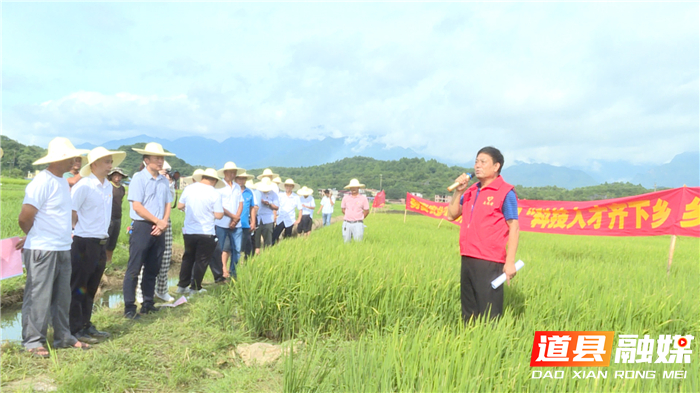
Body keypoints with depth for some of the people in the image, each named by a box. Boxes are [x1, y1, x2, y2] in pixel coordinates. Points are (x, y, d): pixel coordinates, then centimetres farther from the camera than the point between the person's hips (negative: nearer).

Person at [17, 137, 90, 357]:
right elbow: (24, 218, -14)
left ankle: (63, 337, 24)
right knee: (39, 297, 1)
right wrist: (34, 237, 3)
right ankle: (33, 341, 14)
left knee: (62, 297, 14)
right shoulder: (42, 182, -15)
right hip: (42, 250, -8)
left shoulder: (62, 182, 13)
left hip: (62, 249, 8)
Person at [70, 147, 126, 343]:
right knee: (78, 287, 3)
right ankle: (76, 329, 12)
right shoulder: (83, 186, -14)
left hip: (101, 243, 8)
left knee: (91, 287, 16)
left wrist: (105, 239, 14)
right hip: (84, 243, -8)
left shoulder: (108, 186, 10)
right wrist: (78, 231, -8)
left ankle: (86, 325, 27)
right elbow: (70, 211, -16)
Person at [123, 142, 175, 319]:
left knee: (152, 269, 12)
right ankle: (129, 308, 4)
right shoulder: (139, 178, -7)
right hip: (142, 227, -6)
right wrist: (158, 221, -11)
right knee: (134, 269, -2)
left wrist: (164, 222, -5)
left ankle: (148, 304, 21)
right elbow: (137, 206, -12)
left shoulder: (164, 180, 11)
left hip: (159, 229, 6)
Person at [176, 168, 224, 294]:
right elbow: (218, 215, -14)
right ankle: (195, 288, 13)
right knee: (201, 261, 8)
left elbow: (180, 206, 7)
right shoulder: (215, 194, -13)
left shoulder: (188, 188, -1)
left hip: (188, 231, 4)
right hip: (206, 233, -4)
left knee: (188, 258, 19)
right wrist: (222, 208, 6)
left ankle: (182, 286, 23)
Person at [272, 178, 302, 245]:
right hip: (280, 220, 1)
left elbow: (300, 209, 5)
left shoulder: (296, 197, 0)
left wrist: (298, 220, -1)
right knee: (273, 237, -6)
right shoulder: (280, 195, 0)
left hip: (289, 221, 0)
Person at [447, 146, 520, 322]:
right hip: (468, 259, 7)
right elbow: (452, 215, 15)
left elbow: (514, 228, -9)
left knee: (488, 315, -2)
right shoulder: (471, 191, 13)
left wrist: (510, 261, -15)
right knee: (468, 312, 15)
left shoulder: (505, 192, -6)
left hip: (489, 262, -7)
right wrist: (458, 191, 2)